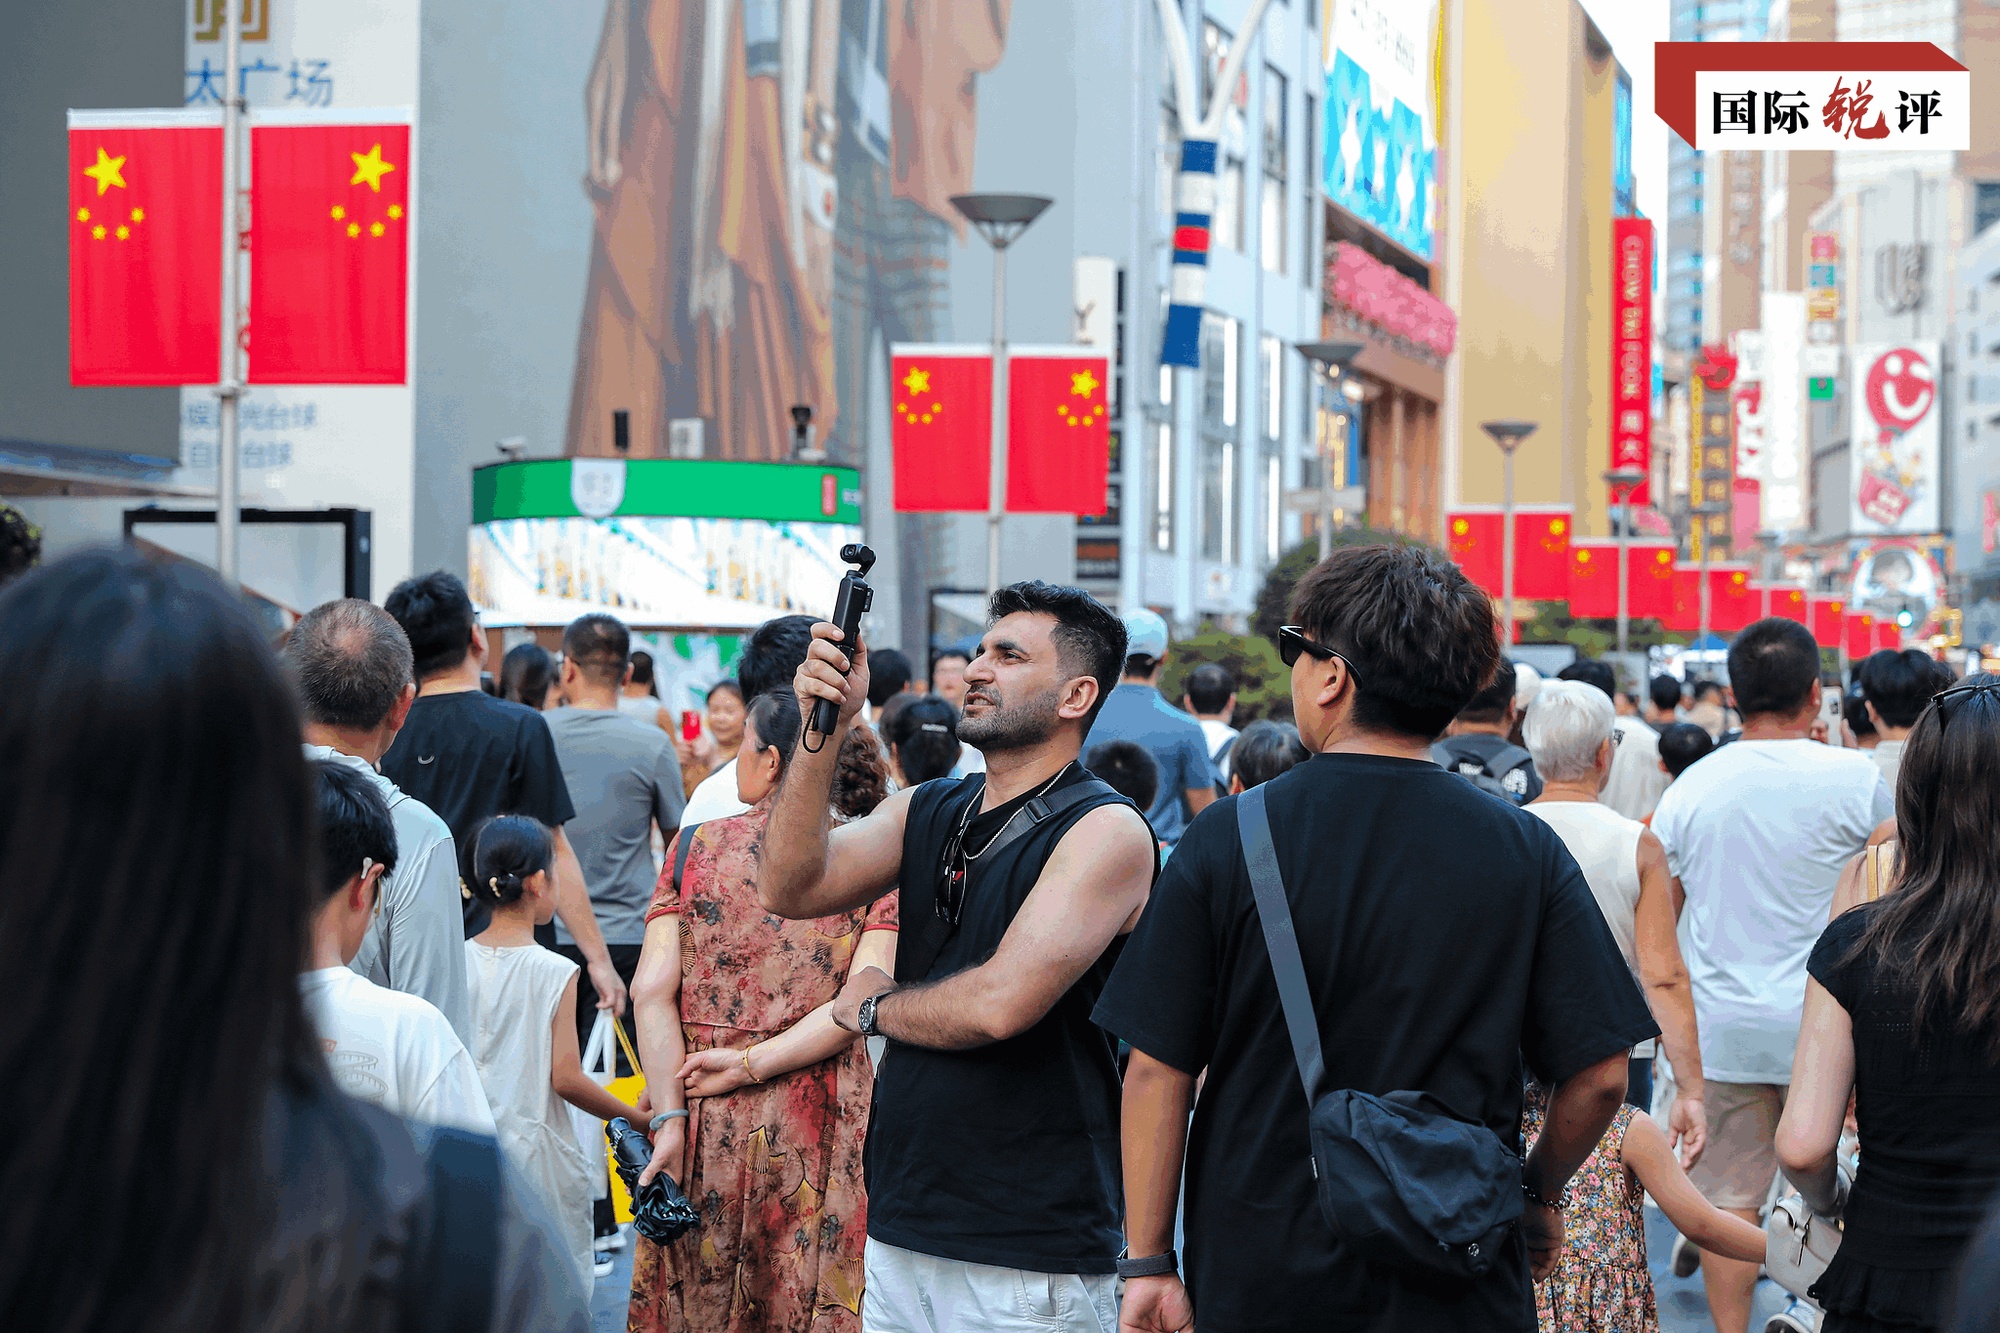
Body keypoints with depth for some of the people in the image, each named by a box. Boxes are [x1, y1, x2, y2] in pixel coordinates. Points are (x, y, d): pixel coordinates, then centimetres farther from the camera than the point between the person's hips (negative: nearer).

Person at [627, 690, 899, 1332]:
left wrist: (671, 1117, -8)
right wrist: (754, 1063, -11)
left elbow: (652, 990, -6)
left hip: (710, 1120, 1)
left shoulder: (696, 845, 2)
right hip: (821, 1125, 0)